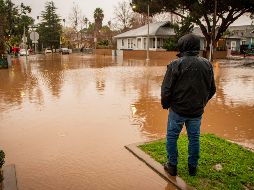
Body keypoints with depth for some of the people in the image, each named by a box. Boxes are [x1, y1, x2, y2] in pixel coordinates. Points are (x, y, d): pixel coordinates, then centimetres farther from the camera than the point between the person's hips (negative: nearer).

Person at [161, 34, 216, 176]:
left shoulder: (176, 64, -16)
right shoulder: (207, 65, -2)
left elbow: (166, 89, -15)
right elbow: (212, 90, 6)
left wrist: (165, 105, 3)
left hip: (177, 110, -3)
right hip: (197, 111, 4)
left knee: (172, 137, 13)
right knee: (194, 138, 17)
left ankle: (172, 165, 24)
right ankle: (193, 167, 29)